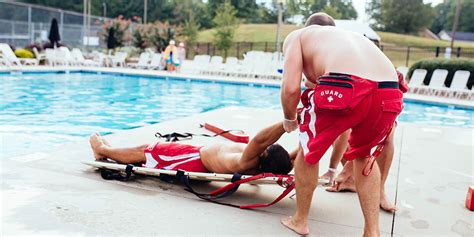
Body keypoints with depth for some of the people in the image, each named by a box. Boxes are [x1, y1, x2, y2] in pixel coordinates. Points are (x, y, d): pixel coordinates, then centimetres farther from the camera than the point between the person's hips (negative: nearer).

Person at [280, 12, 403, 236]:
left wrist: (289, 120, 27)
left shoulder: (297, 36, 25)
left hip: (344, 85, -5)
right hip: (390, 92, 6)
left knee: (309, 150, 23)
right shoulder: (349, 35, 40)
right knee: (363, 155, 33)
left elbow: (291, 88, 5)